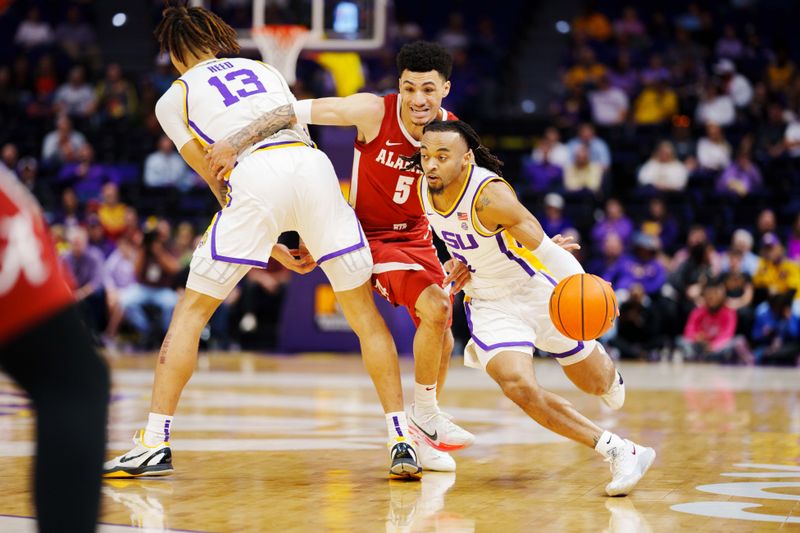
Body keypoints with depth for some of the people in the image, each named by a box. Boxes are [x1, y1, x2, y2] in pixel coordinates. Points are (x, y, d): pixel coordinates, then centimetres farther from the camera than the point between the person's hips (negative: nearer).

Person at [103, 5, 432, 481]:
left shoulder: (173, 100, 22)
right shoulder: (265, 70, 32)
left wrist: (275, 249, 24)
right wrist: (313, 240, 32)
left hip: (253, 176, -3)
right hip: (313, 165, 3)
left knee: (191, 311, 11)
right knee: (364, 311, 13)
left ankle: (155, 443, 6)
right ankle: (402, 441, 7)